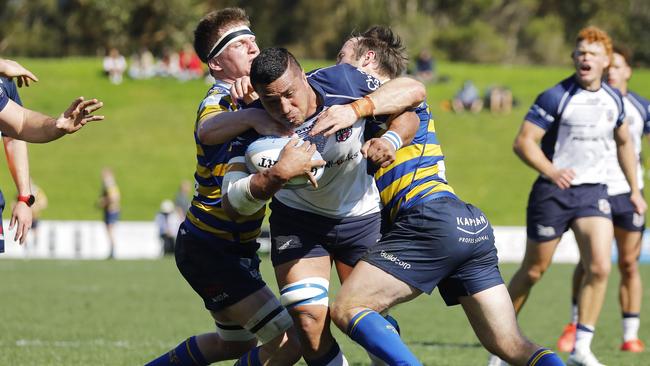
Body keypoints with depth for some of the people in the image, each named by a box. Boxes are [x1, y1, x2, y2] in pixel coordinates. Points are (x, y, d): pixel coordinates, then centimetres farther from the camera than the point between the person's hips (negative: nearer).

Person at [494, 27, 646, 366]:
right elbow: (524, 141, -14)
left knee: (599, 268, -15)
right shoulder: (555, 97, -12)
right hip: (552, 193, -4)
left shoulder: (613, 99, 6)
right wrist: (552, 172, -30)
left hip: (594, 192, 4)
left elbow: (624, 142, 23)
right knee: (533, 270, 6)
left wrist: (635, 190, 21)